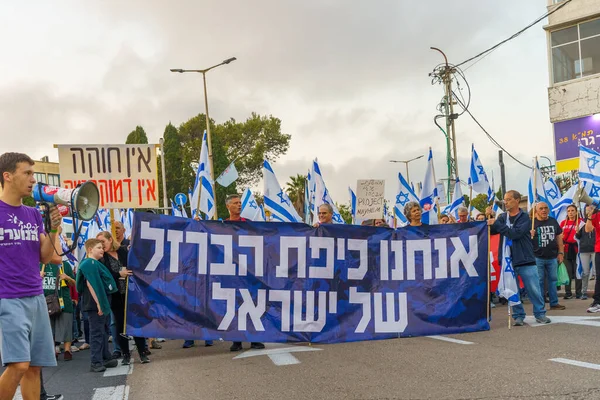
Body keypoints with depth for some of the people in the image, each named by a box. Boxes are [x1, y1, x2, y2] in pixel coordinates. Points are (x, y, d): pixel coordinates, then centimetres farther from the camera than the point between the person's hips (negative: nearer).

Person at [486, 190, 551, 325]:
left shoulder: (524, 217, -5)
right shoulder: (502, 217, 8)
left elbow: (515, 233, -19)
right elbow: (491, 231, 2)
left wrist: (496, 223, -20)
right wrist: (489, 217, -13)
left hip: (525, 260, -3)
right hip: (508, 261, 3)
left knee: (534, 289, 2)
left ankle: (540, 314, 17)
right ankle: (518, 316, 16)